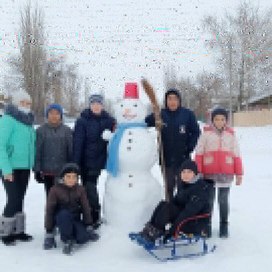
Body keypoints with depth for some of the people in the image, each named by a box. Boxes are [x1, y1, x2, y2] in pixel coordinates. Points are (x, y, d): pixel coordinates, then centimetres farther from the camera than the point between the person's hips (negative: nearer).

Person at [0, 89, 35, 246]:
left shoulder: (28, 122, 11)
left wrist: (32, 164, 9)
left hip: (25, 168, 7)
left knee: (20, 200, 13)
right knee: (14, 200, -6)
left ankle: (18, 231, 24)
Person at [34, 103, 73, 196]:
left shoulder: (67, 130, 1)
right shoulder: (41, 130, -1)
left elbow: (71, 150, 2)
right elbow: (37, 151, -1)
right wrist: (37, 170, -4)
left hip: (63, 171, 0)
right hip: (47, 171, 0)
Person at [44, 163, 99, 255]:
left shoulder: (80, 189, -4)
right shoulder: (55, 190, -13)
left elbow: (86, 208, -2)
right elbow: (49, 211, -13)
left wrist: (89, 227, -8)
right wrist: (49, 233, -15)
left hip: (75, 219, 2)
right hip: (60, 218, -2)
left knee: (82, 238, -24)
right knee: (64, 213, -37)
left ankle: (72, 232, 9)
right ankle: (67, 240, -18)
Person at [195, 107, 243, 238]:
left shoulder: (231, 134, 7)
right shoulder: (206, 134, 3)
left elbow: (236, 155, 8)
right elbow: (199, 154, 2)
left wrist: (239, 174, 5)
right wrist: (197, 172, -3)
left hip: (226, 174, 1)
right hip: (209, 173, -1)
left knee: (223, 200, 7)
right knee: (209, 200, 5)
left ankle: (224, 226, 20)